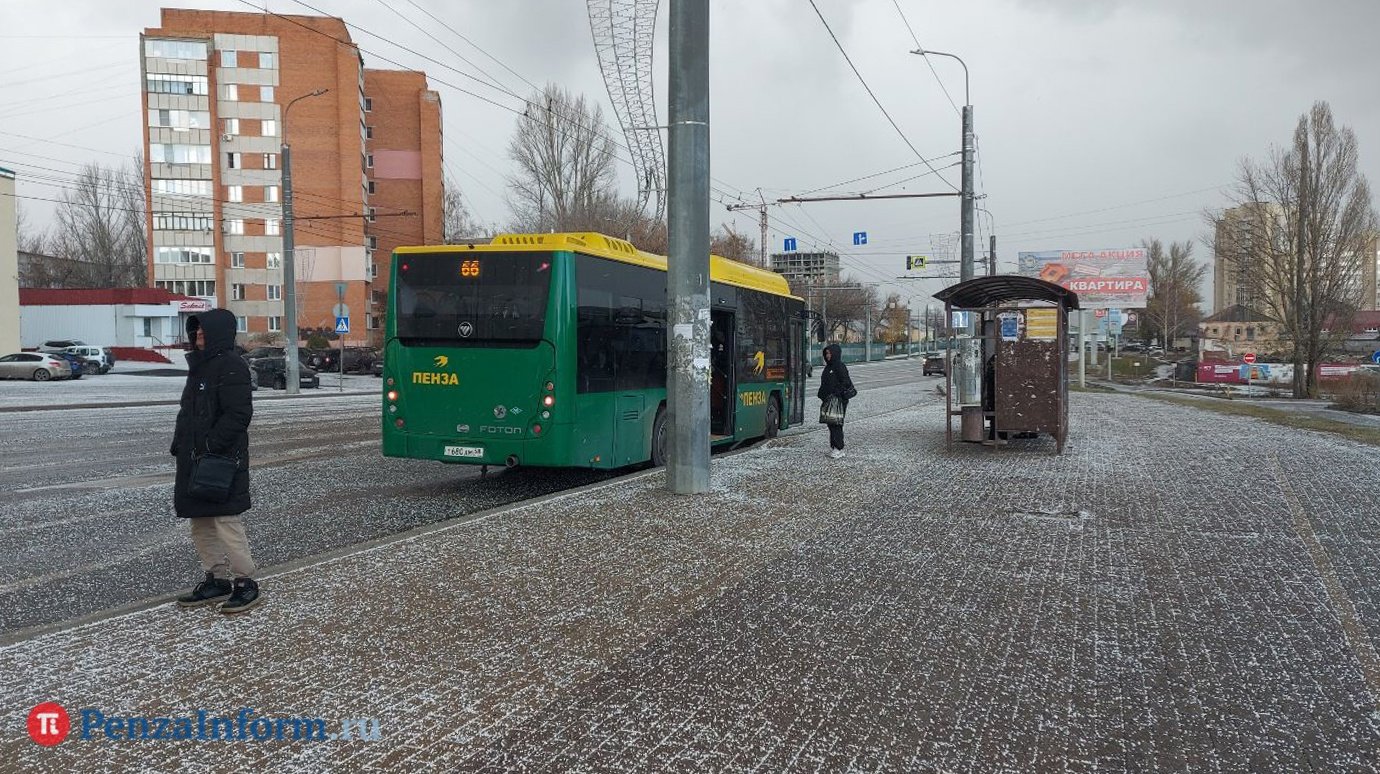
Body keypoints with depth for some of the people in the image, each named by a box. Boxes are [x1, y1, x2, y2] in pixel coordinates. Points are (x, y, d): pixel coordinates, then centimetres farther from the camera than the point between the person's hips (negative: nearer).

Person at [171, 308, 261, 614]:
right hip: (194, 461, 10)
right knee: (201, 525, 14)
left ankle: (246, 584, 3)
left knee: (226, 522, -6)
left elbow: (239, 414, -21)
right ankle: (217, 580, 23)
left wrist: (211, 445, -22)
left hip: (222, 461, -10)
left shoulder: (231, 366, -12)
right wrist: (180, 445, 12)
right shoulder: (201, 365, 17)